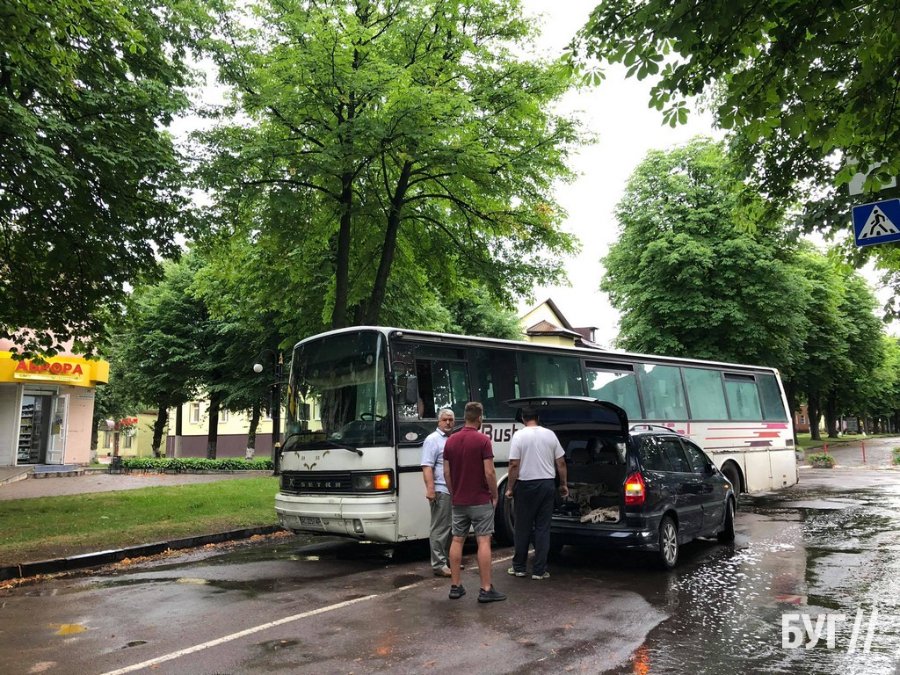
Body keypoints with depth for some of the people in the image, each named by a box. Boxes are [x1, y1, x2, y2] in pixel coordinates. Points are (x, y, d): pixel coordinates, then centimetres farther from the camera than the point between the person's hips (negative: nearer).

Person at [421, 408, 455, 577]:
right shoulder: (433, 439, -9)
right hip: (441, 491, -8)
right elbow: (427, 466, -17)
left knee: (451, 527, 15)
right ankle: (438, 564, 1)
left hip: (454, 491, 8)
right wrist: (430, 489, -26)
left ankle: (448, 559, 25)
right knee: (440, 529, -4)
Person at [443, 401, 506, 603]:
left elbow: (446, 473, 6)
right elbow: (489, 473, -16)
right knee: (483, 542, -2)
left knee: (457, 540, 10)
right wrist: (495, 495, -2)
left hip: (458, 501, 5)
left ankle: (455, 586, 13)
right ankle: (486, 589, -1)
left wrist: (454, 494, 16)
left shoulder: (451, 441, 4)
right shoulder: (483, 440, -13)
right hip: (480, 501, -5)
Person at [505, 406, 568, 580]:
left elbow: (514, 465, -11)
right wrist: (563, 484, 15)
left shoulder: (519, 435, -7)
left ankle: (519, 567, 17)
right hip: (547, 484, 3)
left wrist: (510, 488, -3)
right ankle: (539, 570, 9)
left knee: (522, 528, 9)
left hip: (526, 485, -2)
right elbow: (561, 463, 5)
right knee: (543, 528, 7)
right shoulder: (550, 434, 3)